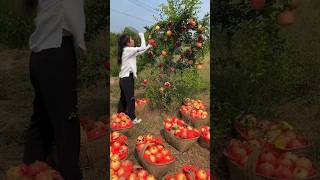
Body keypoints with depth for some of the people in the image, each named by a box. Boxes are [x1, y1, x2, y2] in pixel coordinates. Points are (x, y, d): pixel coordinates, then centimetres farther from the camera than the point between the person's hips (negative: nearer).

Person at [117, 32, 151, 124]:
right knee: (130, 99, 0)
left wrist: (148, 46, 23)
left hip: (123, 78, 9)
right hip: (127, 78, -9)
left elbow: (139, 52, 23)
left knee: (123, 98, 16)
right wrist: (142, 36, -3)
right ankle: (133, 118, 9)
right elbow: (142, 48, -16)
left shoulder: (126, 51, 13)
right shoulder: (128, 50, -14)